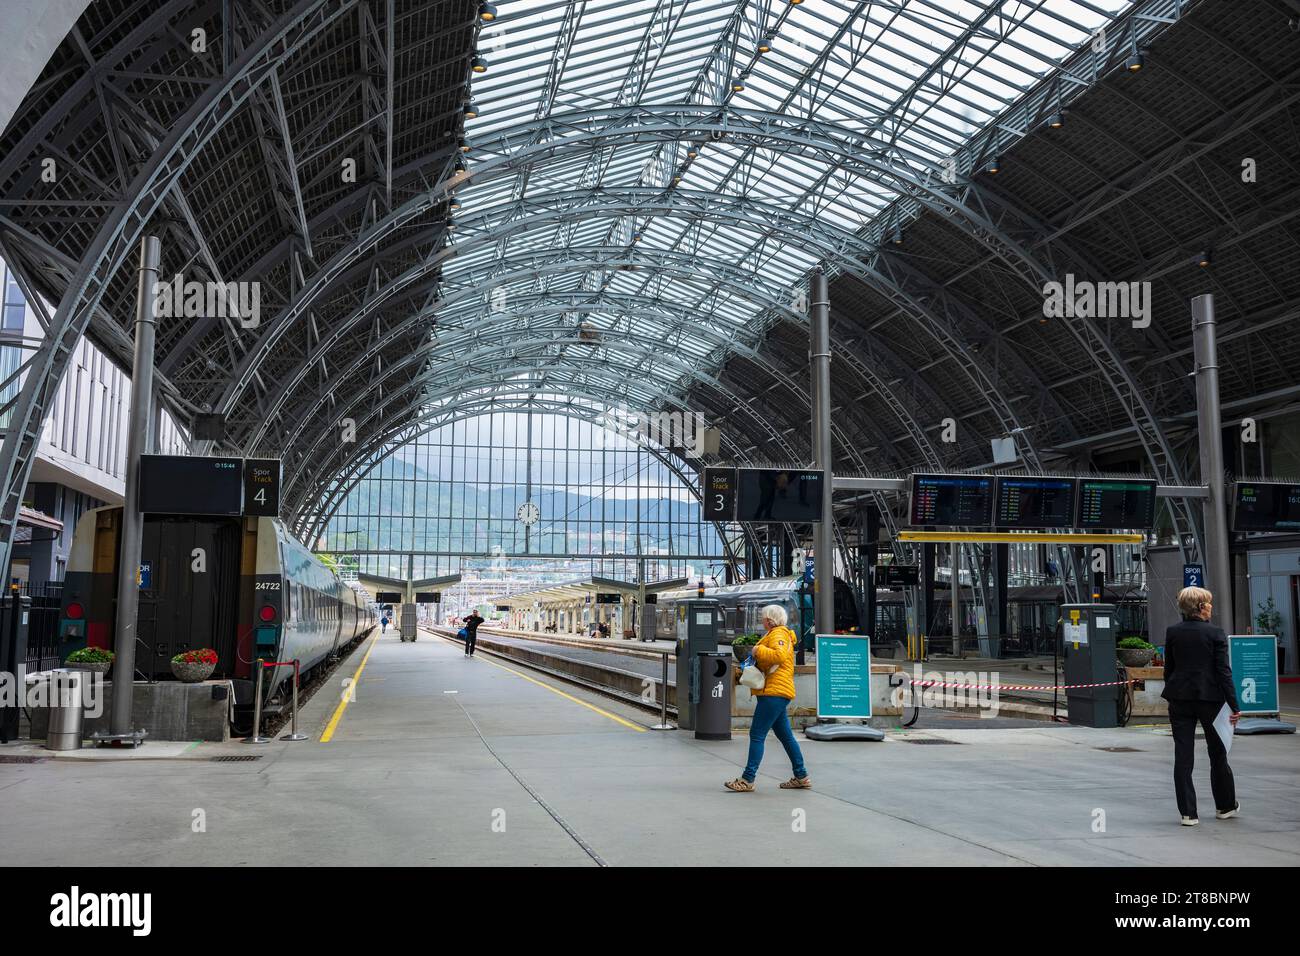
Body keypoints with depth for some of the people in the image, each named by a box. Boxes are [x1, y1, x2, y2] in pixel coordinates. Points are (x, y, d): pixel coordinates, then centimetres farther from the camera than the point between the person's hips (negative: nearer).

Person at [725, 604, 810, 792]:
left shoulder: (778, 634, -8)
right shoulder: (775, 634, 24)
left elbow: (779, 655, -28)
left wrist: (759, 650, -17)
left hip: (774, 692, -11)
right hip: (776, 692, 11)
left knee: (757, 735, -10)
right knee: (785, 735, 13)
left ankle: (748, 779, -9)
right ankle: (801, 777, 17)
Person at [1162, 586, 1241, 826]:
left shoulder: (1172, 632, 1)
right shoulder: (1215, 633, -9)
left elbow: (1168, 668, 6)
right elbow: (1223, 671, -10)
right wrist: (1234, 706, -6)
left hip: (1179, 698, 2)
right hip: (1209, 698, -2)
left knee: (1183, 756, 3)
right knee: (1218, 753, 16)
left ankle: (1188, 813, 4)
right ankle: (1225, 806, 31)